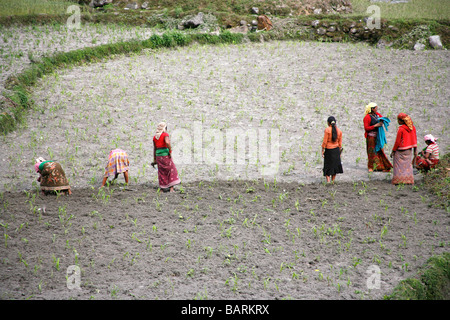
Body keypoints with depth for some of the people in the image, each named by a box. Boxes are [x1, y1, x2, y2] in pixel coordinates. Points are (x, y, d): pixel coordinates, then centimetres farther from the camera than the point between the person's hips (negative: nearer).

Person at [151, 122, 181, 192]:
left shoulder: (155, 137, 11)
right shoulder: (165, 134, -7)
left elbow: (154, 149, 13)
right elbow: (167, 142, -28)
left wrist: (154, 160, 16)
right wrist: (170, 151, -18)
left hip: (158, 155, 5)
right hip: (166, 155, -5)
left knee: (161, 172, 12)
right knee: (171, 171, 2)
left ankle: (162, 189, 10)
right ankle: (171, 188, -7)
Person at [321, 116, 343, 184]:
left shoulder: (327, 130, -13)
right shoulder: (339, 131, 0)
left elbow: (325, 141, -13)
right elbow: (340, 143, 5)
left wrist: (322, 150, -5)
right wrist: (339, 152, 14)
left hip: (328, 150, -4)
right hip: (336, 150, 4)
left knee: (328, 165, 6)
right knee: (335, 165, 15)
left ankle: (328, 181, -4)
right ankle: (333, 181, 20)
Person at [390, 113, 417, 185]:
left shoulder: (401, 129, -18)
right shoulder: (412, 127, 1)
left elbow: (397, 141, -14)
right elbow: (414, 139, 5)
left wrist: (393, 151, -5)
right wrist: (415, 150, 11)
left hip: (401, 150, -6)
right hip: (409, 149, 6)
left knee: (399, 165, 2)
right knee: (407, 164, 14)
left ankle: (398, 181, 0)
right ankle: (409, 180, 13)